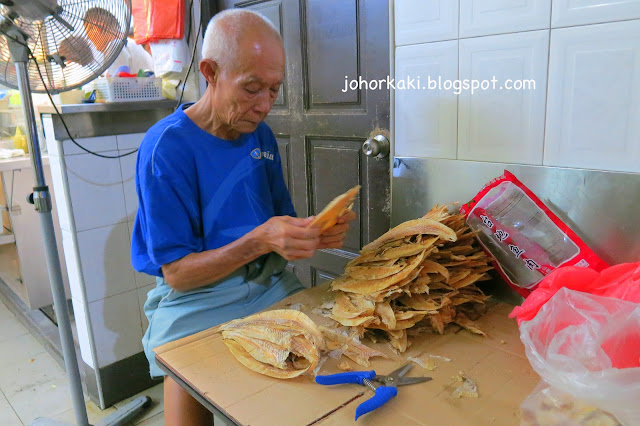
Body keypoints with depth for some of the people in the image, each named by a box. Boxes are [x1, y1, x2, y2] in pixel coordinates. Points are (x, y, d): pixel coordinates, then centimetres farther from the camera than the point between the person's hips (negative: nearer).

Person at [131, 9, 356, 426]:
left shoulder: (261, 134, 6)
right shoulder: (166, 146, -13)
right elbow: (177, 275, -13)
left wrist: (317, 234, -11)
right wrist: (259, 241, -27)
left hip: (272, 283, 5)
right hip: (199, 299, -4)